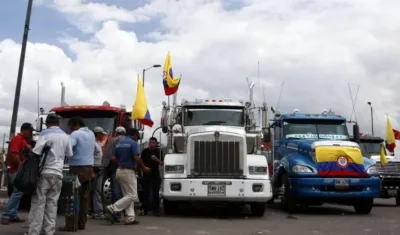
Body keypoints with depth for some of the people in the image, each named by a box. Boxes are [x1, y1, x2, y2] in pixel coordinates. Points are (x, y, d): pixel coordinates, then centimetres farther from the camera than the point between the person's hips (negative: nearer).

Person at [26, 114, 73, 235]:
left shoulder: (45, 133, -5)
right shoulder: (65, 136, 13)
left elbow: (36, 152, -13)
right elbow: (69, 154, 19)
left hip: (45, 172, -5)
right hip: (58, 173, 5)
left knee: (38, 202, -2)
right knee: (52, 203, 7)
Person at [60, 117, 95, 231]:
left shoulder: (76, 134, -10)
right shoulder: (91, 134, 16)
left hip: (78, 168, -8)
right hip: (89, 168, 8)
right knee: (84, 197, 9)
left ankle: (71, 225, -4)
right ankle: (81, 224, 13)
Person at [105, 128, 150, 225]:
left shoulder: (119, 143, 13)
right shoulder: (133, 143, -9)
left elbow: (114, 158, 11)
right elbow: (137, 158, -18)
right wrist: (144, 168, -5)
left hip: (120, 170, 9)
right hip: (128, 171, -9)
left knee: (128, 195, 11)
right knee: (132, 196, -4)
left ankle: (130, 218, 8)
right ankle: (112, 208, -11)